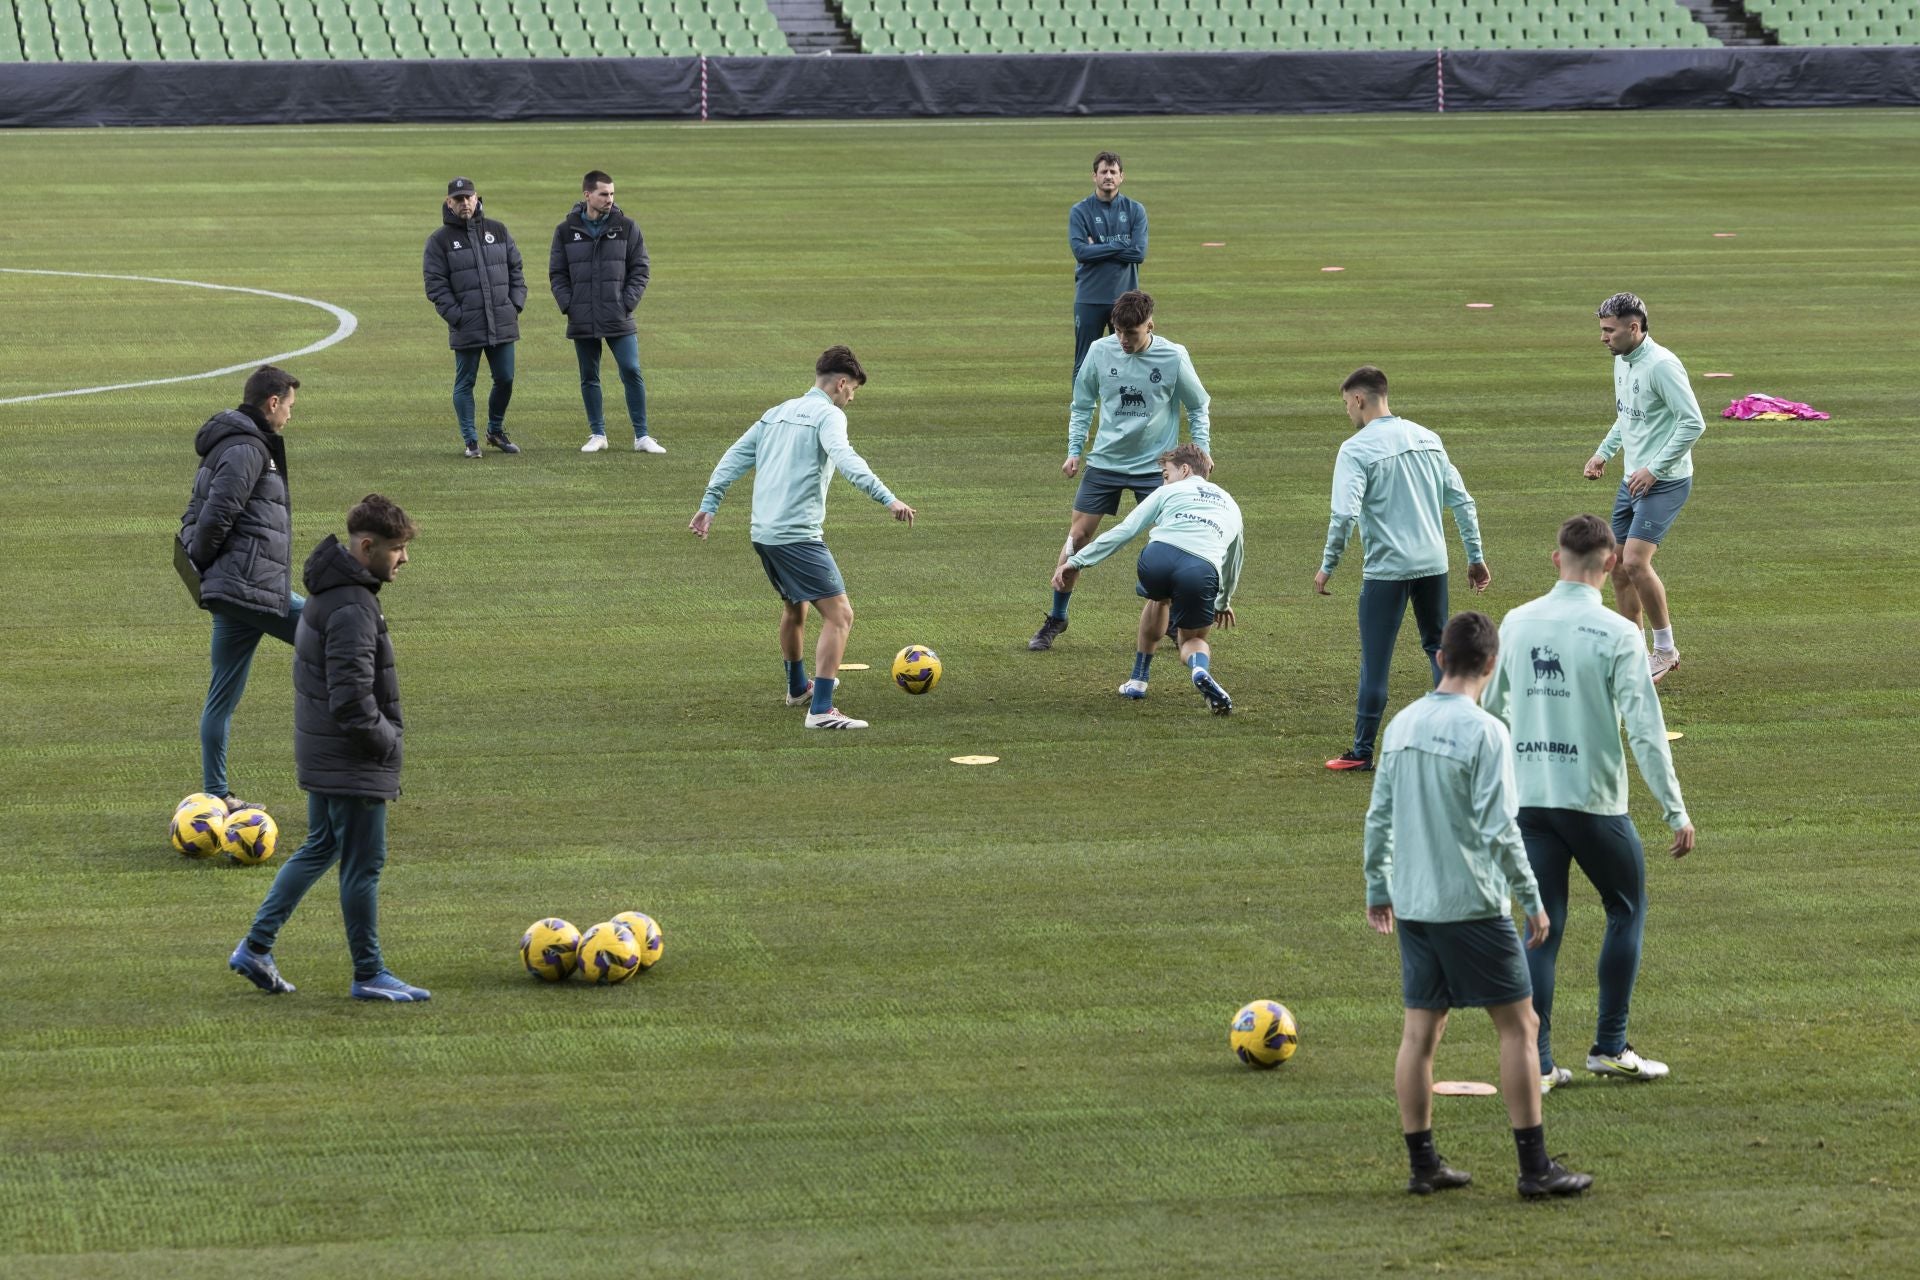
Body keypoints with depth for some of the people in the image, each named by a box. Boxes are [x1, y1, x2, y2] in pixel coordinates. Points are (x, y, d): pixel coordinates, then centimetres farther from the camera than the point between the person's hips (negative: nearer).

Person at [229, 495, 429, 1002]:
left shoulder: (331, 592, 10)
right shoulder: (352, 608, -23)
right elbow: (351, 698, -27)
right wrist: (384, 738, -13)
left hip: (322, 748, 10)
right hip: (353, 760, -10)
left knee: (321, 848, 20)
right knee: (364, 863, 0)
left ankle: (256, 946, 21)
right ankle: (369, 975, 10)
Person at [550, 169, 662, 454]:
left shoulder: (626, 227, 2)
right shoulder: (566, 231, 4)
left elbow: (640, 268, 4)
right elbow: (557, 273, 8)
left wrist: (628, 302, -7)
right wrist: (568, 304, -5)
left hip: (619, 320, -1)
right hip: (582, 321, 1)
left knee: (632, 373, -6)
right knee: (589, 378, 7)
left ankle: (642, 436, 0)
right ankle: (597, 434, 18)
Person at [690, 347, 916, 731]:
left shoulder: (777, 413, 19)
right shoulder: (828, 415, -6)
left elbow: (735, 457, 20)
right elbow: (843, 457, -25)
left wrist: (709, 505, 23)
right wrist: (887, 498, -34)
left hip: (763, 533, 9)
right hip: (798, 536, -9)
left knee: (794, 606, 31)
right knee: (839, 615, -10)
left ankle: (798, 688, 49)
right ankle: (821, 710, -19)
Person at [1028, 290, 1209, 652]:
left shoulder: (1173, 357, -10)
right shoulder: (1100, 351, -6)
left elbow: (1198, 409, 4)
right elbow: (1082, 404, 8)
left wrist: (1202, 455, -2)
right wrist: (1074, 450, 1)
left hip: (1155, 465, -1)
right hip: (1105, 460, 1)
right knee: (1078, 535, -2)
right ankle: (1056, 619, 11)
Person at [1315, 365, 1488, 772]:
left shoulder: (1356, 449, -10)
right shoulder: (1426, 438, 8)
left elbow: (1344, 514, -19)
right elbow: (1461, 500, 9)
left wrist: (1327, 567, -8)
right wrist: (1475, 556, 15)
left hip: (1387, 569, -5)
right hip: (1433, 563, 5)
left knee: (1375, 661, 1)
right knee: (1439, 647, 18)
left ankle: (1362, 751, 6)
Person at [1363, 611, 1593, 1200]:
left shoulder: (1402, 725, 6)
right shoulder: (1485, 732, -14)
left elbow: (1379, 816, 11)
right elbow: (1499, 829, -16)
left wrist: (1377, 888, 21)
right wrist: (1531, 899, -8)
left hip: (1411, 903, 7)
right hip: (1473, 904, -6)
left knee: (1420, 1030, 11)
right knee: (1518, 1024, 1)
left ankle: (1423, 1163, 14)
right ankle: (1535, 1167, 1)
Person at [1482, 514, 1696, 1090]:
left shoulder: (1516, 624, 3)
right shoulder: (1617, 634, -11)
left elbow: (1490, 707, 15)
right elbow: (1645, 728, -13)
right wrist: (1676, 810, -8)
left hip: (1528, 798, 4)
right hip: (1595, 799, -4)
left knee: (1542, 927, 9)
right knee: (1627, 910, 16)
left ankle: (1537, 1063, 4)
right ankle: (1610, 1047, 14)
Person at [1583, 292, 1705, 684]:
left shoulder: (1661, 365, -18)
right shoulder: (1622, 362, 10)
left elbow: (1693, 423, -21)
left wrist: (1654, 469, -20)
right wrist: (1603, 452, 14)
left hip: (1664, 484, -9)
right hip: (1633, 481, 9)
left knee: (1635, 562, -18)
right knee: (1618, 568, 8)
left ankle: (1665, 649, -3)